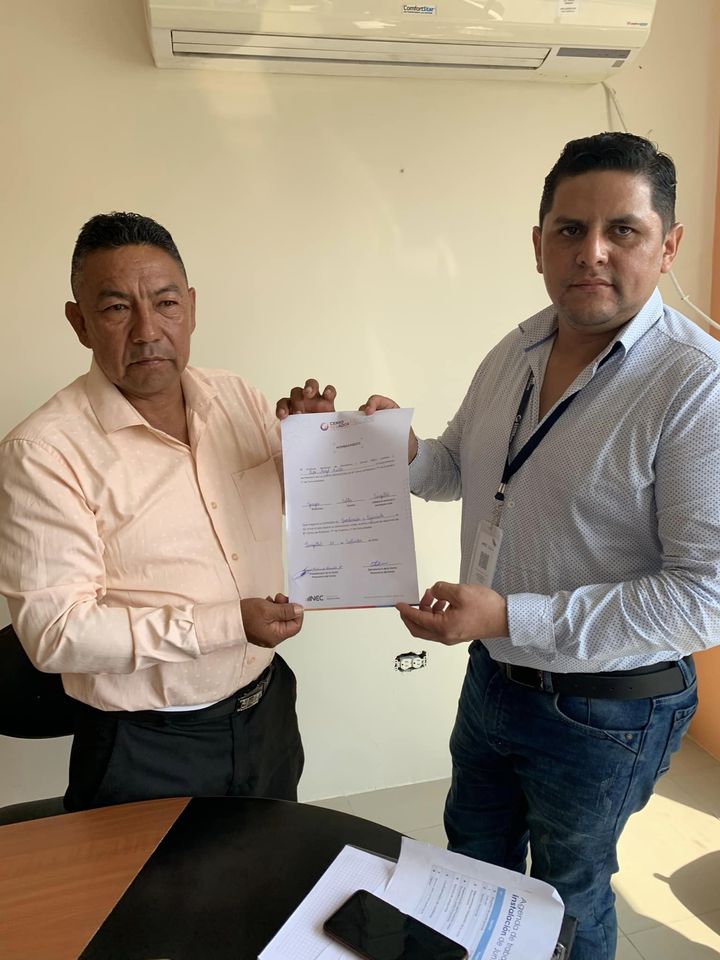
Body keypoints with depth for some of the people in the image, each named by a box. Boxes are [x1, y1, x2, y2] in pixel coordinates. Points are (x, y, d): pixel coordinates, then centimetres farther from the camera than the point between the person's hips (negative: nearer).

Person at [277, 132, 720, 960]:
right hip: (493, 676, 7)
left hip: (604, 712, -6)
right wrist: (398, 448, -11)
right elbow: (458, 467, 12)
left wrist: (514, 618, -30)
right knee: (474, 865, 29)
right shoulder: (516, 351, -1)